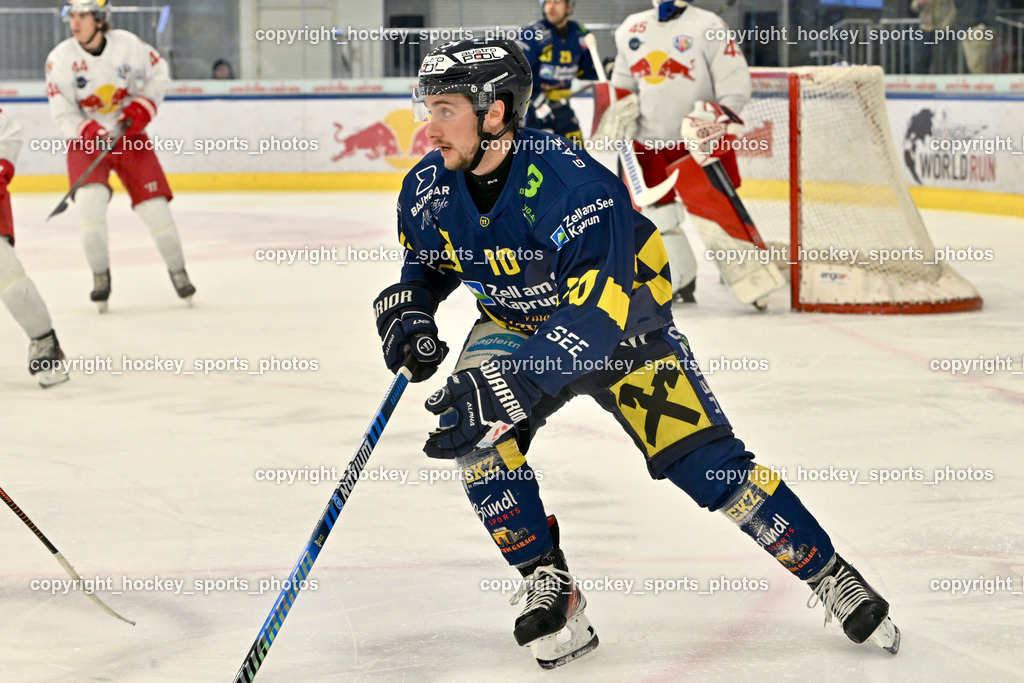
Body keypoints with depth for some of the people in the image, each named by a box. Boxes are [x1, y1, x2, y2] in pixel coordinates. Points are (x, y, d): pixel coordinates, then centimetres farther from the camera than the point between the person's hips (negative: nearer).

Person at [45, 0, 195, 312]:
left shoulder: (127, 44, -13)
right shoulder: (61, 59, -13)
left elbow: (159, 71, 3)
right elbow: (63, 114, -10)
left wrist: (143, 106, -11)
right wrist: (90, 132, -27)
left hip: (129, 136, 1)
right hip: (86, 140, 0)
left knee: (154, 204, -4)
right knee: (90, 199, -23)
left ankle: (177, 271, 17)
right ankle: (100, 275, -5)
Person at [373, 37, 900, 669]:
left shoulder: (574, 184, -35)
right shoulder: (429, 190, -15)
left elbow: (596, 315, -40)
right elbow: (425, 261, 8)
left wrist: (513, 384, -51)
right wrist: (407, 312, -14)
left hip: (624, 325, -5)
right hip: (516, 326, 5)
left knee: (709, 466, -11)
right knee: (475, 428, -24)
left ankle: (832, 576, 7)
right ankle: (549, 588, -10)